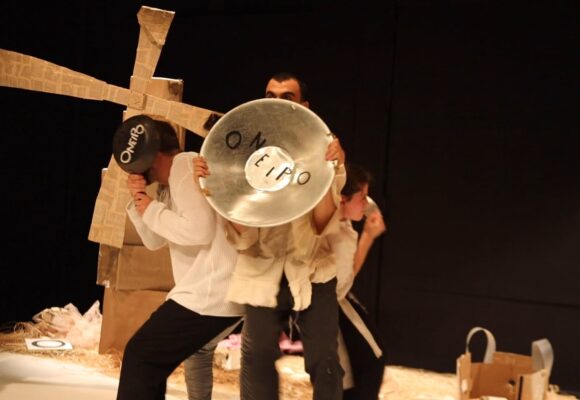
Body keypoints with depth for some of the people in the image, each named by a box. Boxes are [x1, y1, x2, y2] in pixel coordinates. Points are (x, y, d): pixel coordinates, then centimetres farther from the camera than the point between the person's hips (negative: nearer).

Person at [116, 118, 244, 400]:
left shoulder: (185, 165, -11)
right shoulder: (169, 186, 21)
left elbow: (199, 230, -24)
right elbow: (155, 241, 19)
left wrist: (152, 211, -11)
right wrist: (138, 201, 5)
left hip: (210, 294, -11)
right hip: (216, 292, 11)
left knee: (139, 357, -10)